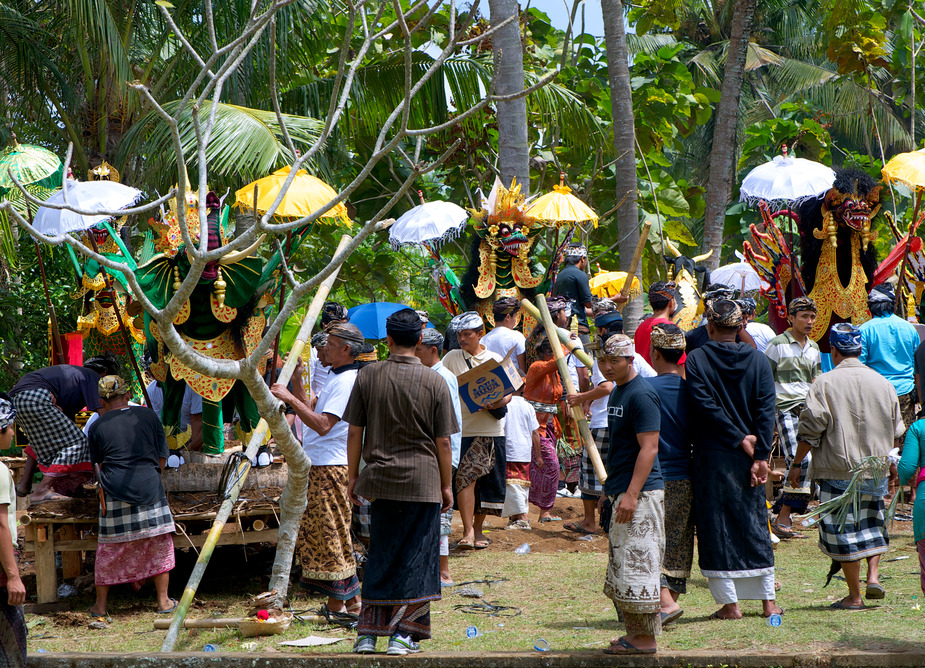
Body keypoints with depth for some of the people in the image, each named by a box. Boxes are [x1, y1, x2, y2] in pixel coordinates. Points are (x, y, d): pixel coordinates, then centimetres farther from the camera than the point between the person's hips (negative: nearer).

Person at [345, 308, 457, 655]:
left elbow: (355, 432, 2)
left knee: (379, 557, 11)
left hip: (380, 479, 2)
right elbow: (443, 442, -3)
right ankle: (403, 634, 6)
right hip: (422, 483, -2)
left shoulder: (367, 376, -1)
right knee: (415, 560, 6)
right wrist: (447, 485, 8)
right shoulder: (434, 381, -6)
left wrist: (353, 475, 14)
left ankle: (368, 633, 11)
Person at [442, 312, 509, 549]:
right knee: (466, 477, -12)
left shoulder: (494, 359, 7)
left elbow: (508, 391, 7)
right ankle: (468, 531, -10)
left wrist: (497, 403, -13)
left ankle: (477, 529, 20)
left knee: (487, 481, 5)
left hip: (490, 430, 1)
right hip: (461, 429, -1)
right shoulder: (451, 359, 5)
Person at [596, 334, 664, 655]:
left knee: (638, 566, -9)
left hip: (641, 493, -10)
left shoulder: (641, 394, -14)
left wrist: (631, 495, -24)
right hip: (622, 492, 10)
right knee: (622, 567, 13)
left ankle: (645, 639, -4)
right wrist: (612, 489, 22)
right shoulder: (618, 392, 16)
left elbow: (648, 448, -20)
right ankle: (635, 633, 19)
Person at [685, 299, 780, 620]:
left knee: (716, 526, 5)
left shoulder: (696, 359, -7)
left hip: (711, 457, -3)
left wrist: (739, 439, -9)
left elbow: (706, 407, -14)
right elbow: (766, 411, -5)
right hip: (747, 459, 3)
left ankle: (729, 603, 5)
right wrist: (759, 455, -7)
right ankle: (768, 601, 15)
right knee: (754, 524, 12)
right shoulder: (759, 360, 1)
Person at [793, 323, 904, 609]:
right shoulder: (882, 383, 5)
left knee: (844, 530, 2)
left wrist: (797, 463, -1)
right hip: (875, 468, 4)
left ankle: (854, 596, 6)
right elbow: (896, 430, 11)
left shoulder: (824, 383, -9)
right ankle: (873, 576, 10)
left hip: (838, 470, -4)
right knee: (872, 522, 24)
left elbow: (811, 428, -11)